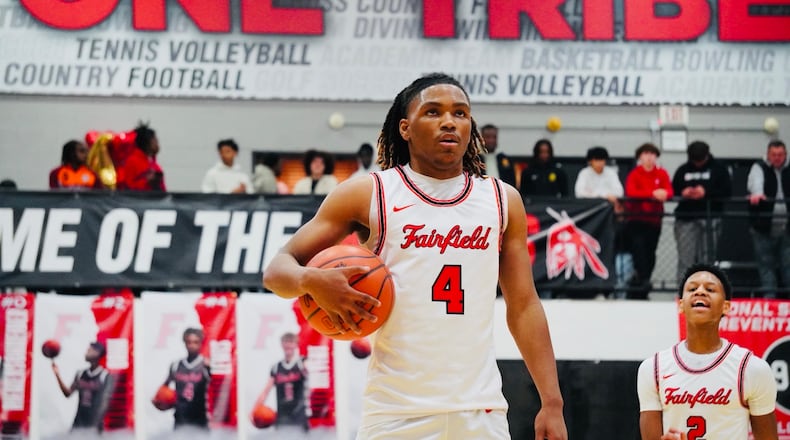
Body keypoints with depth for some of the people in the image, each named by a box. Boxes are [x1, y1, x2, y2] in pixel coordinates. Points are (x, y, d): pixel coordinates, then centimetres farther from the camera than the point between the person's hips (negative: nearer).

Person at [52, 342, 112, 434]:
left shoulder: (105, 376, -8)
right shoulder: (80, 374, 10)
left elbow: (104, 402, -11)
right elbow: (68, 393, 10)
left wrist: (97, 424, -18)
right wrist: (57, 375, 2)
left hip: (93, 424, -5)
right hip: (79, 422, 5)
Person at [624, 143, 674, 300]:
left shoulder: (662, 174, 7)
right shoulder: (634, 174, -1)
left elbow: (670, 191, -5)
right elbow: (631, 192, -19)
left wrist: (664, 193, -31)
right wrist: (653, 193, -31)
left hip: (654, 220, 3)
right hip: (635, 220, -3)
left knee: (650, 255, 6)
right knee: (638, 250, -19)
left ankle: (642, 292, 15)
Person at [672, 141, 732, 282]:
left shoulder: (718, 169, 8)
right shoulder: (683, 170, 16)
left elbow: (727, 191, -2)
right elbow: (672, 190, 15)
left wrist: (707, 193, -13)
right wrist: (682, 193, -7)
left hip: (710, 218, -1)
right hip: (686, 219, 1)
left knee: (708, 257, -1)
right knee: (685, 258, -6)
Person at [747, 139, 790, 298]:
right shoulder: (759, 168, 0)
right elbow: (756, 182, -20)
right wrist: (756, 194, -42)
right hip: (764, 227, -2)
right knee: (766, 263, 2)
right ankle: (769, 295, 8)